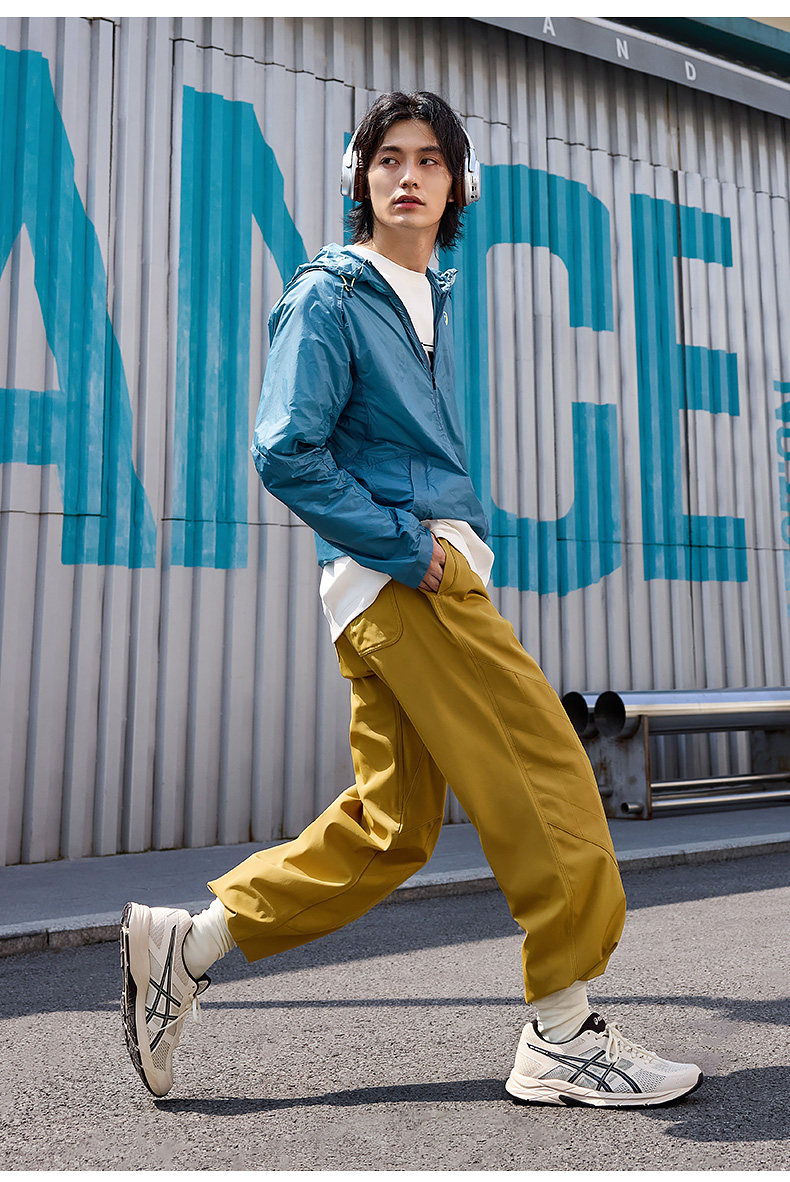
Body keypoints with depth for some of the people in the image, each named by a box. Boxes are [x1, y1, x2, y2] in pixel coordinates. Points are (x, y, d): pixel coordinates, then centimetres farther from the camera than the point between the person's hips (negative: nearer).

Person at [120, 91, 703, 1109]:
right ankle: (562, 1035, 9)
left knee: (388, 829, 9)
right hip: (400, 577, -9)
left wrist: (463, 536, 15)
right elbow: (283, 453, -13)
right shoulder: (328, 295, -2)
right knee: (549, 783, -7)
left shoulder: (432, 296, 23)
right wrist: (408, 542, -13)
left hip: (423, 573, 9)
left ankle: (183, 944, 19)